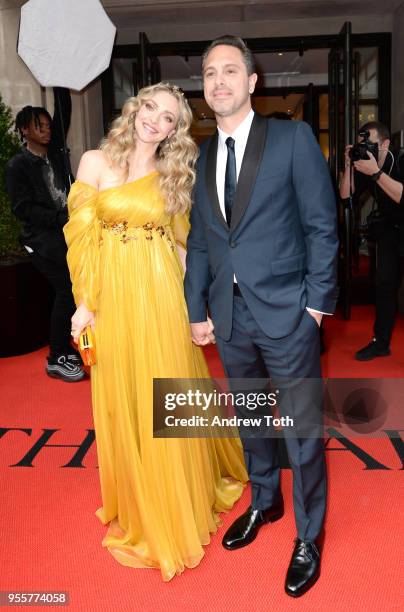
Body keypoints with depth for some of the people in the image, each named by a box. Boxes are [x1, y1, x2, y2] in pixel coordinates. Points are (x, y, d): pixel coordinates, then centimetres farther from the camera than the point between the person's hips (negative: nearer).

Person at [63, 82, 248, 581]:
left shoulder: (173, 176, 7)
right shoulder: (95, 162, 3)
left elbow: (179, 244, 8)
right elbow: (82, 237, 1)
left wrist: (191, 303, 3)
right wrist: (84, 303, -4)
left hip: (161, 299, 0)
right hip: (112, 300, 0)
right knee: (121, 407, 10)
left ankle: (176, 509, 29)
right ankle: (138, 511, 32)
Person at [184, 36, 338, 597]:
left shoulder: (293, 138, -4)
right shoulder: (202, 155, 9)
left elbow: (322, 225, -6)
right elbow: (198, 240, 10)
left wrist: (316, 302, -10)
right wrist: (197, 310, 6)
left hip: (286, 314, -4)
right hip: (229, 317, 5)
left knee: (302, 429, 8)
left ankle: (308, 537, 29)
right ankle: (263, 503, 44)